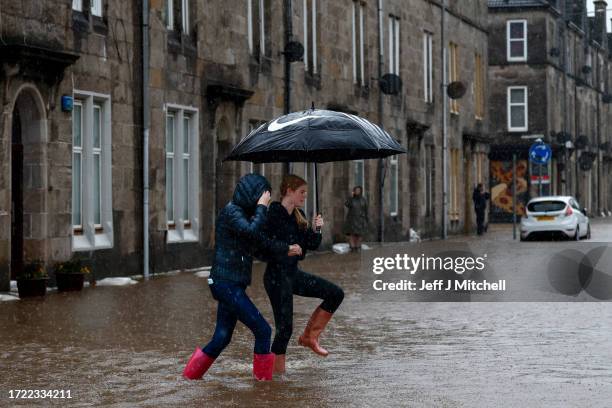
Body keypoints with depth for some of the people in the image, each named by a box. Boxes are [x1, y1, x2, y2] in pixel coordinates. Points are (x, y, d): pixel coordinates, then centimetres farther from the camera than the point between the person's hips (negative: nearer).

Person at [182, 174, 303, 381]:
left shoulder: (242, 213, 17)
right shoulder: (231, 212, -12)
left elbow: (261, 241, 31)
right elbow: (252, 232, -30)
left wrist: (286, 249, 42)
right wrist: (261, 207, -17)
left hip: (232, 285, 10)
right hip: (227, 284, -10)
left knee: (222, 339, 11)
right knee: (263, 331, -9)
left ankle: (189, 377, 18)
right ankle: (263, 380, -3)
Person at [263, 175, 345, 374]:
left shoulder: (298, 216, 9)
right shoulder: (273, 214, -15)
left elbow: (312, 245, 9)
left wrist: (316, 230, -3)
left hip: (293, 273, 8)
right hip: (277, 276, -8)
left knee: (335, 293, 2)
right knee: (284, 328, -6)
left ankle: (310, 337, 10)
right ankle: (277, 373, 6)